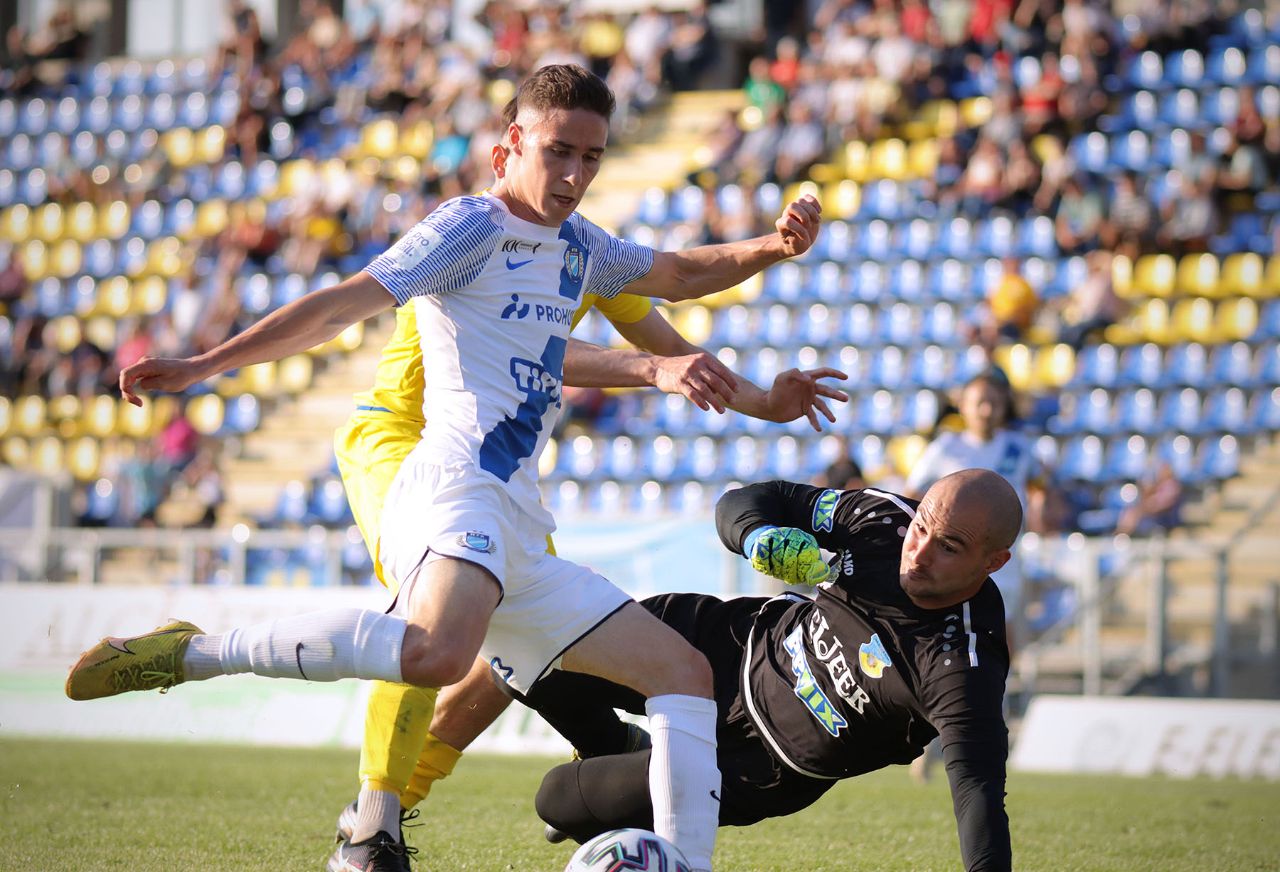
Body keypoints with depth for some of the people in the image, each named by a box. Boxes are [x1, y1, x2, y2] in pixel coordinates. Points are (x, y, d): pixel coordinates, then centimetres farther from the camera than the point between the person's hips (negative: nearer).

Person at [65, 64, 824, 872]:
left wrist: (772, 247, 19)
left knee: (684, 672, 8)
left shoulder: (578, 246, 26)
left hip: (517, 538, 9)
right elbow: (343, 304, -6)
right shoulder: (475, 227, 2)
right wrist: (203, 366, -14)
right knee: (438, 655, -38)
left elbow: (681, 275, 40)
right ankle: (189, 653, -26)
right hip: (456, 493, -9)